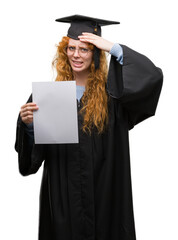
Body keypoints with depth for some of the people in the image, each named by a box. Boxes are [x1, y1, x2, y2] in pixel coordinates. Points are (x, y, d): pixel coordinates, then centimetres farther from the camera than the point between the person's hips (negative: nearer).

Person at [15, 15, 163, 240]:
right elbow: (34, 151, 2)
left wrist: (113, 48, -14)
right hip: (62, 194, 1)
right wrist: (28, 124, -19)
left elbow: (153, 75, -17)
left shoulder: (110, 92, -3)